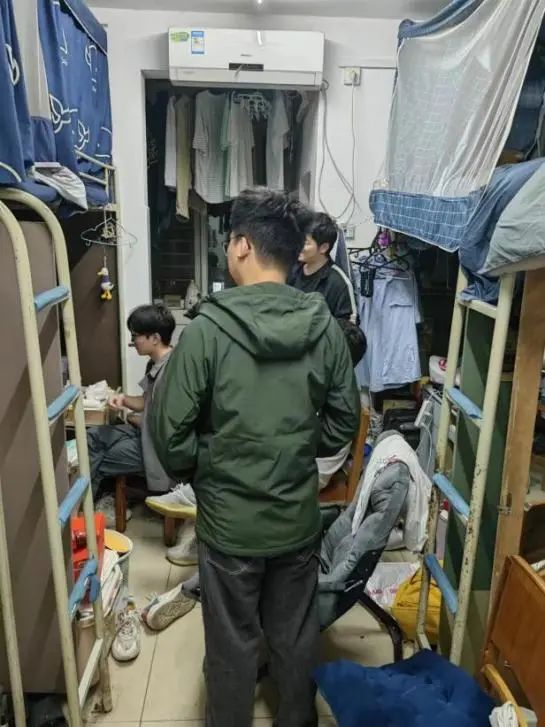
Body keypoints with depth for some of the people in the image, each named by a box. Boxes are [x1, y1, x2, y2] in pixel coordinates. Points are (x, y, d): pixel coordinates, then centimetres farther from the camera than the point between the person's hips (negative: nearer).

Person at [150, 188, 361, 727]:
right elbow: (344, 422, 0)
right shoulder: (325, 328, -9)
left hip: (229, 520, -3)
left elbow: (170, 429, -15)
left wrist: (197, 471, 4)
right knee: (297, 638, 23)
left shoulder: (208, 328, -20)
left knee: (232, 645, 19)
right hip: (299, 516, 4)